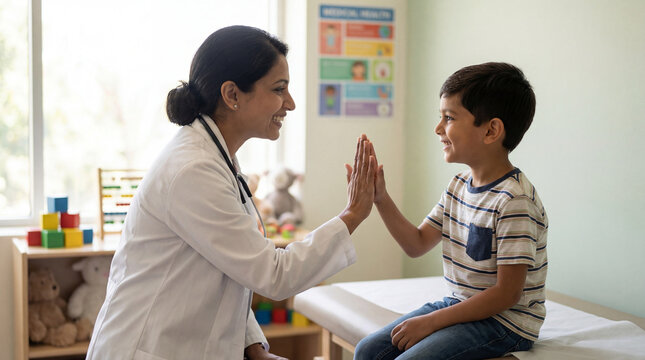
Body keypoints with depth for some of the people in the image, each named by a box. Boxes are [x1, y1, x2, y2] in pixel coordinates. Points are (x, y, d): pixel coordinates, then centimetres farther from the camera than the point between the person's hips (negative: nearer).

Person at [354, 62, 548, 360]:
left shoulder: (514, 201, -22)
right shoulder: (459, 185, 7)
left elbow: (507, 294, -22)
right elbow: (417, 245, 12)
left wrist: (432, 321, -20)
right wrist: (380, 199, -1)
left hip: (505, 322, -8)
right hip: (458, 304, 8)